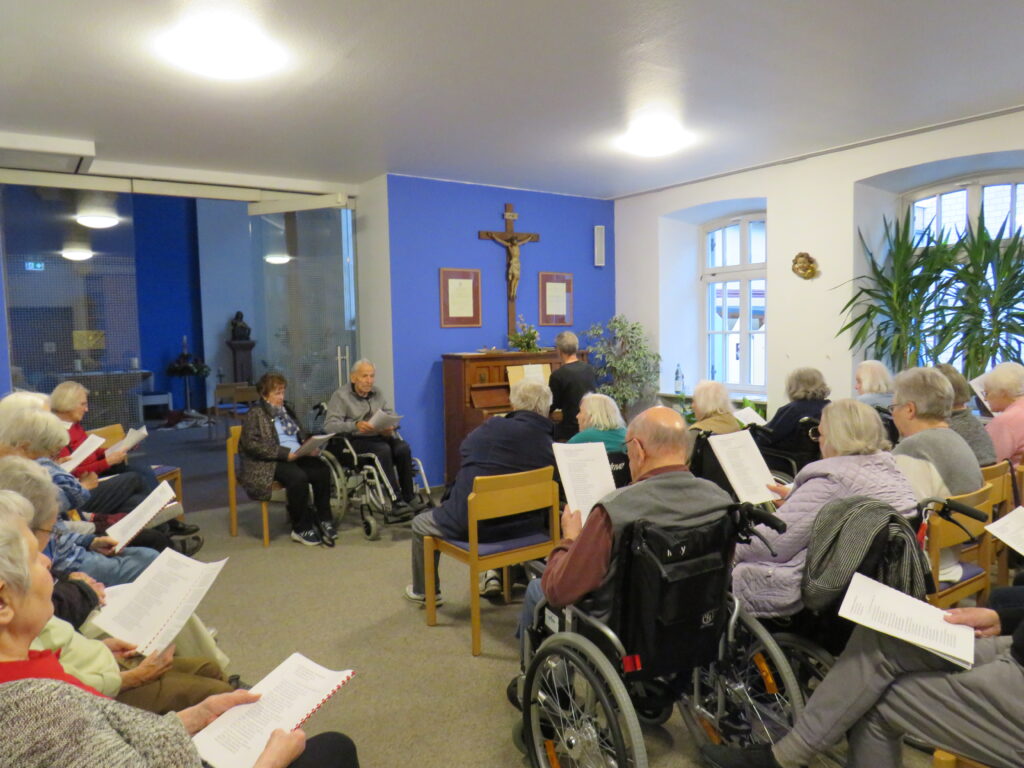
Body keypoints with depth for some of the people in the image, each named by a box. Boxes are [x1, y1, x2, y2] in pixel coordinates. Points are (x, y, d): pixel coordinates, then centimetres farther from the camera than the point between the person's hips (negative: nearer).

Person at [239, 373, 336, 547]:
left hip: (296, 456, 6)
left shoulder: (286, 409, 22)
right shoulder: (255, 414, 1)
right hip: (270, 461, -6)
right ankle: (301, 528, -17)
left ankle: (324, 519, -12)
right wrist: (285, 453, -21)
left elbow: (302, 435, 27)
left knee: (322, 471, -24)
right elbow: (251, 444, -12)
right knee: (298, 477, -34)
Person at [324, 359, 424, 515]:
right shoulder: (341, 396, -1)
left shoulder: (377, 393, 17)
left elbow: (391, 415, 15)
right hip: (355, 440, -5)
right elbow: (329, 425, -12)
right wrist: (355, 425, -29)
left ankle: (409, 497, -20)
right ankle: (397, 501, -30)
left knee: (403, 448, -25)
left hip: (380, 436, 5)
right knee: (383, 449, -33)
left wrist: (390, 427, -11)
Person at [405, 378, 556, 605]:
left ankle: (424, 592, 39)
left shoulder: (495, 427, -15)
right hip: (518, 526, 4)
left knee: (420, 524, 24)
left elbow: (465, 448, 5)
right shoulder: (550, 445, -9)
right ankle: (496, 574, 35)